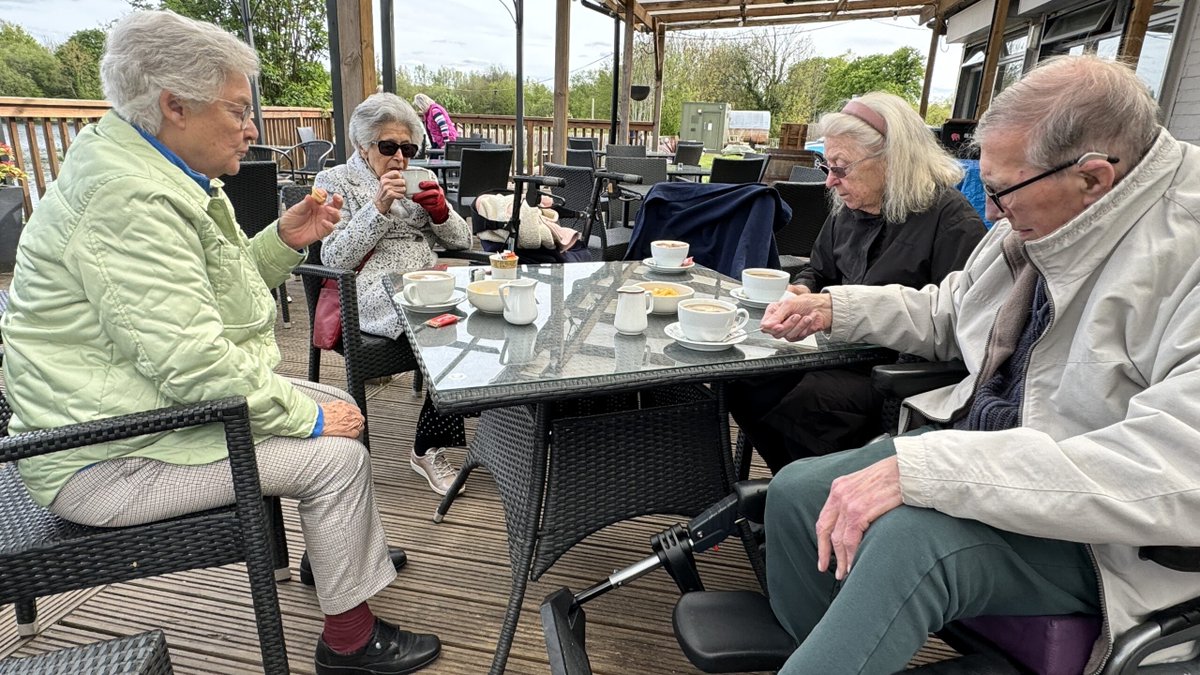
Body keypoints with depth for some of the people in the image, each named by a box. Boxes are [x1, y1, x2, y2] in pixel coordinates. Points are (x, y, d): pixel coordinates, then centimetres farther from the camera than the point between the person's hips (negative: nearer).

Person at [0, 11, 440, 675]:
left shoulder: (156, 174, 8)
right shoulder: (129, 198, -26)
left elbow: (210, 289, 16)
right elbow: (190, 361, -31)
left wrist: (283, 240, 0)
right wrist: (307, 415, -20)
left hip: (136, 407, 10)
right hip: (109, 460, -10)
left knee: (334, 402, 11)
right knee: (337, 456, -14)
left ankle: (338, 551, 30)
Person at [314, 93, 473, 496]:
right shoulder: (335, 182, 10)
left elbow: (461, 241, 19)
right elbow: (335, 259, -4)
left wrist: (440, 211, -1)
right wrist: (378, 207, -13)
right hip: (376, 292, -5)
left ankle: (430, 447, -18)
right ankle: (429, 447, -16)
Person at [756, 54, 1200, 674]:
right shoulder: (1038, 219, 3)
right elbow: (944, 313, 19)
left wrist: (922, 468, -36)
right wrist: (835, 308, 4)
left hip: (1099, 531, -7)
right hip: (981, 450, 7)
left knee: (909, 534, -34)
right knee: (795, 491, -8)